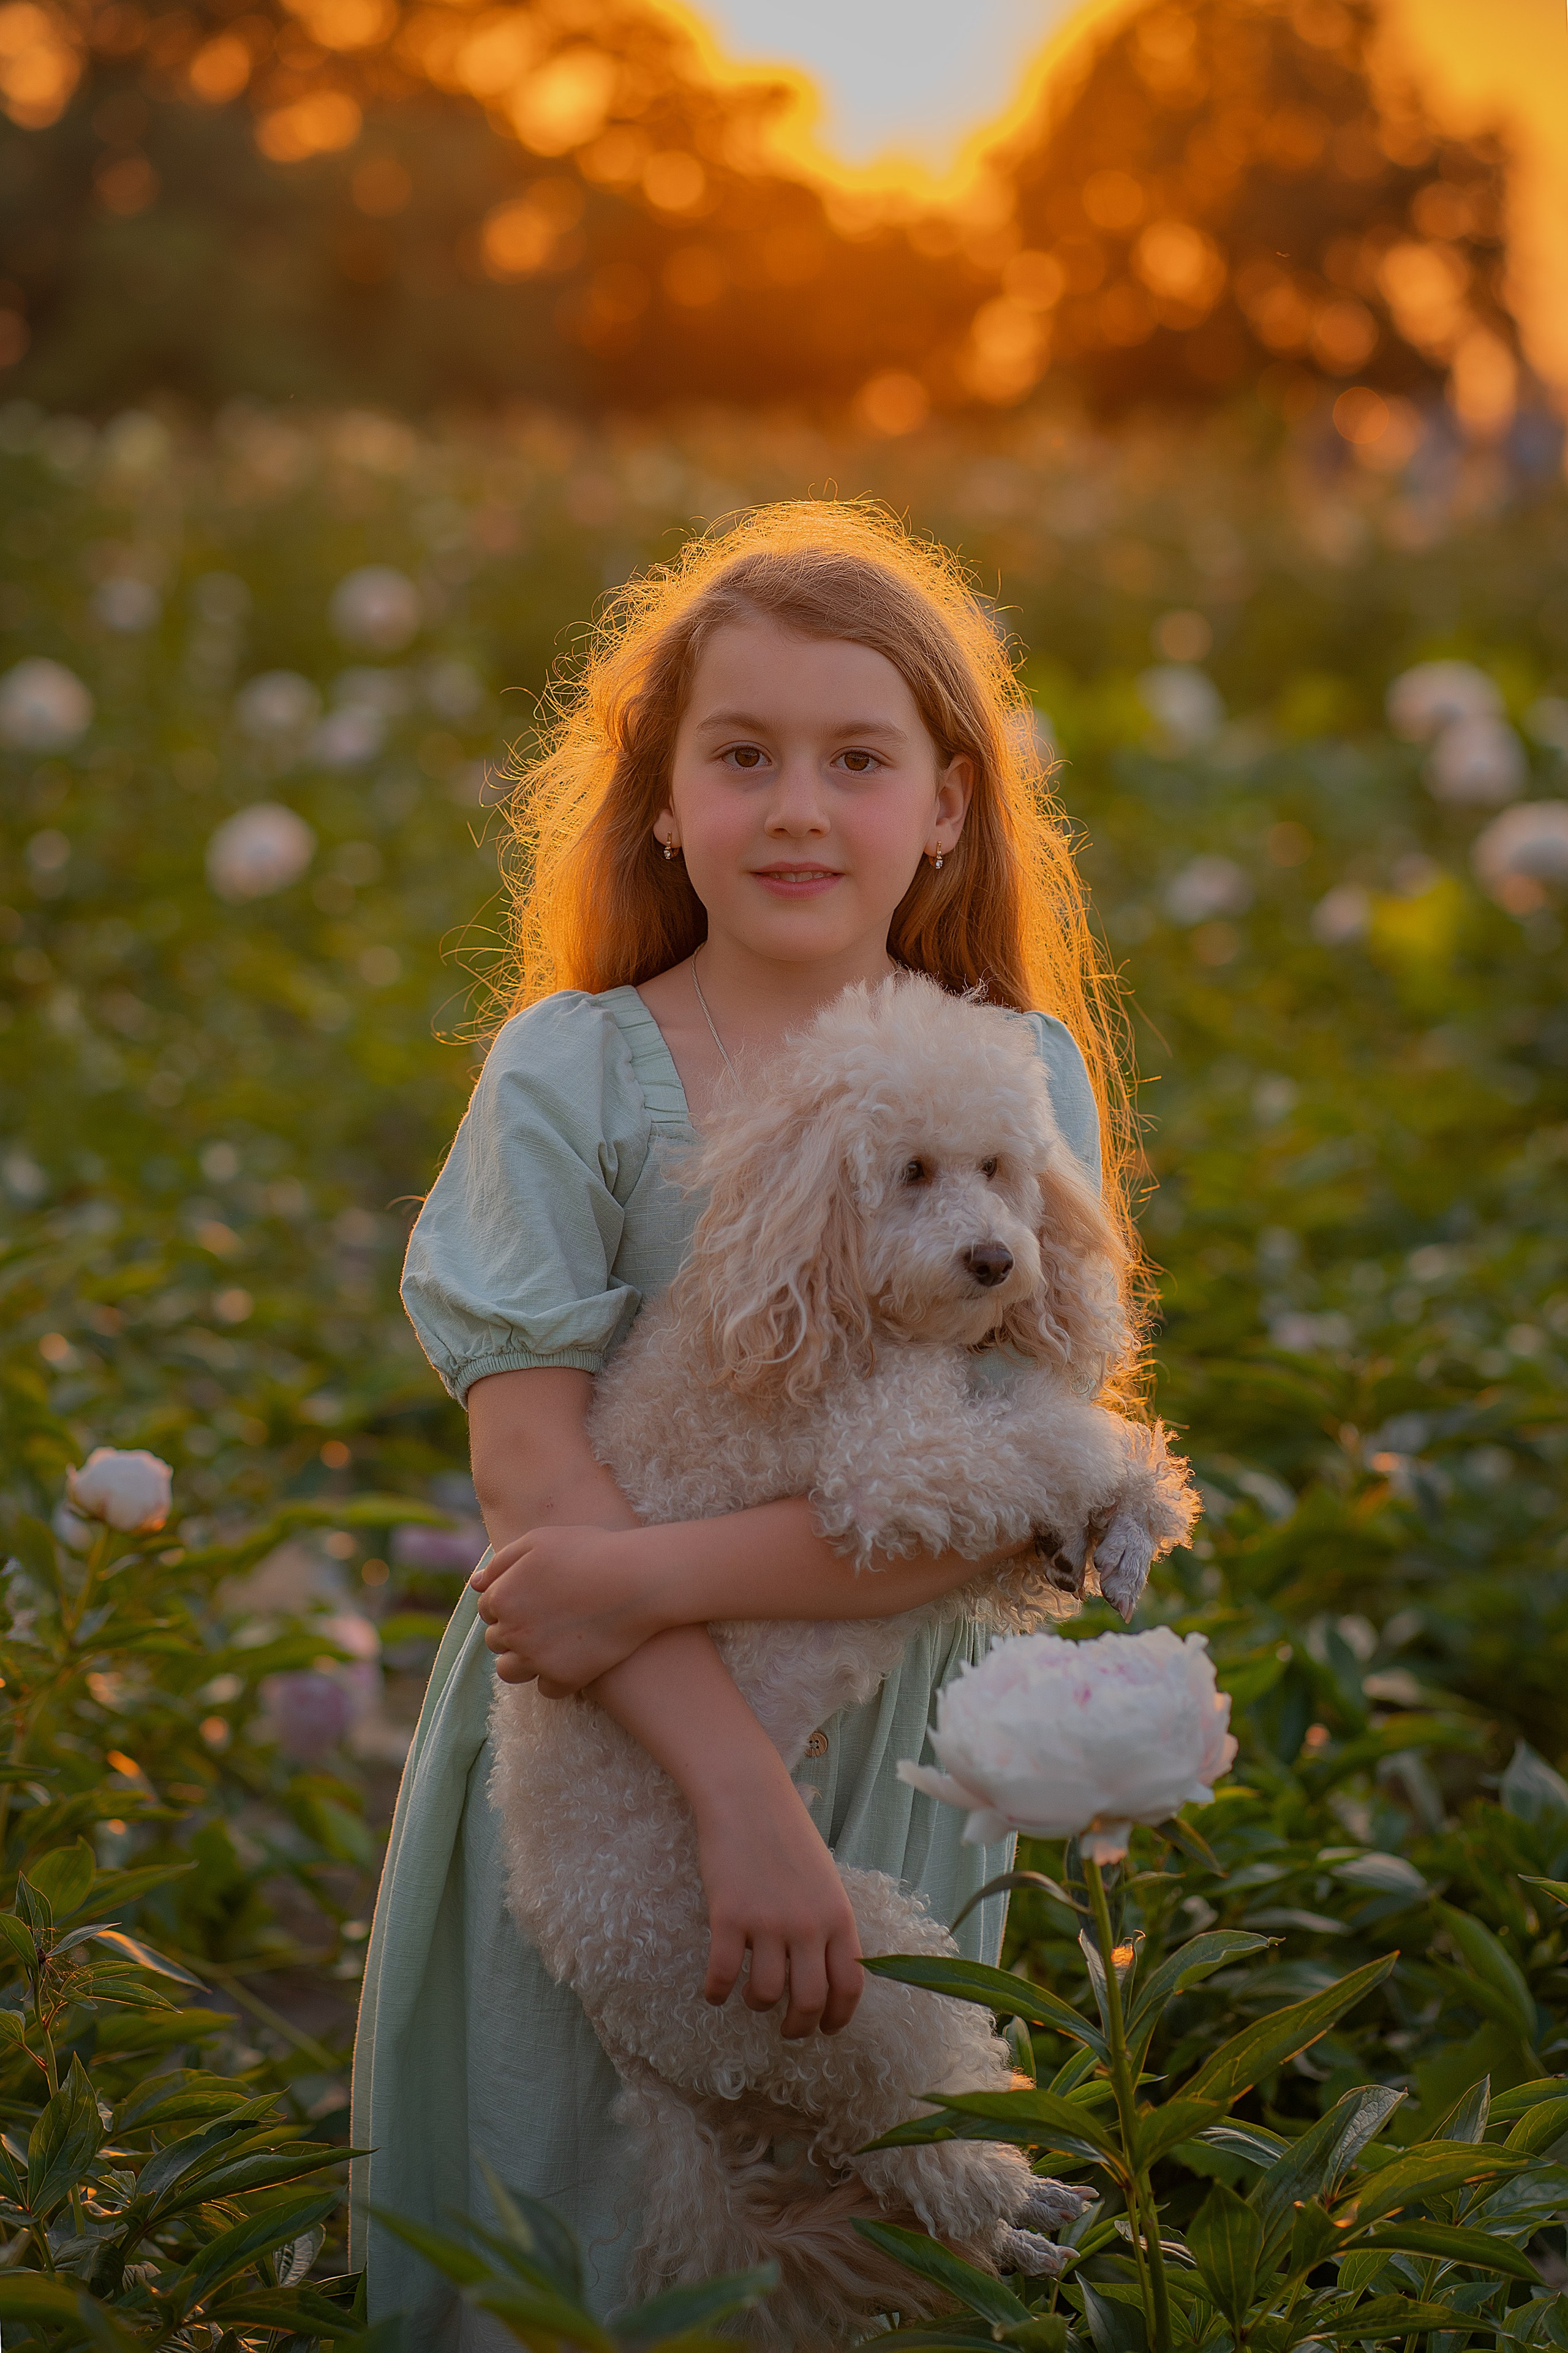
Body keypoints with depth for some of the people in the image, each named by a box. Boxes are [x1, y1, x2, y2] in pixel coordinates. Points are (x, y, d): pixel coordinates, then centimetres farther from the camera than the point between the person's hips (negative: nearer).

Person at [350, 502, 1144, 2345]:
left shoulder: (1025, 1083, -6)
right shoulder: (569, 1075, -10)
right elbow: (528, 1463, -17)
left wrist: (655, 1575, -25)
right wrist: (740, 1787, -27)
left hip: (893, 1754, 1)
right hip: (601, 1751, -1)